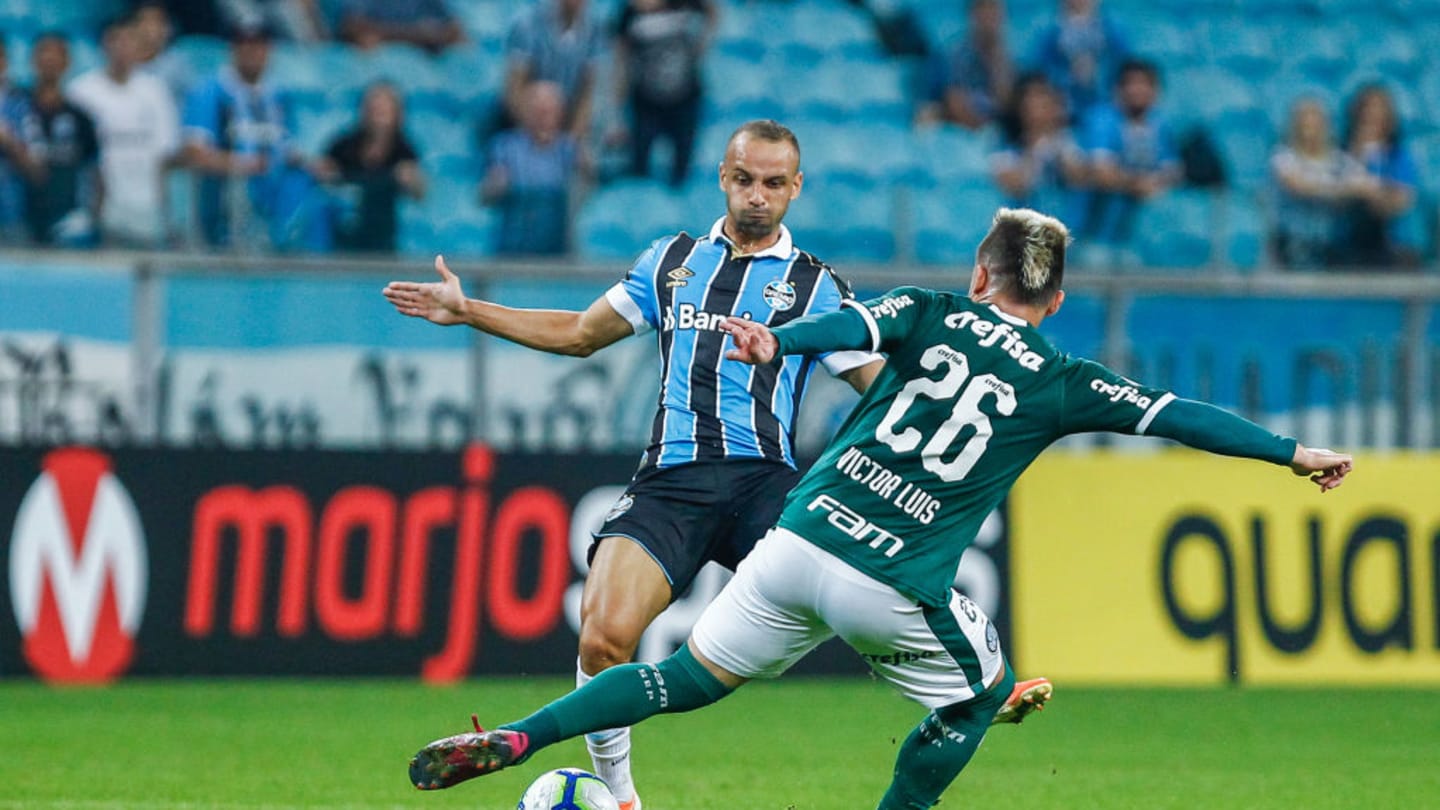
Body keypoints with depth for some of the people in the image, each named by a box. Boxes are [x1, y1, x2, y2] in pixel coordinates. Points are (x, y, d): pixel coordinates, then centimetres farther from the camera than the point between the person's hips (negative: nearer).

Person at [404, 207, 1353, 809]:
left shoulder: (931, 313, 12)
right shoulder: (1060, 384, 8)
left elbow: (853, 324, -9)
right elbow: (1178, 415, 11)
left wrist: (778, 342, -26)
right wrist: (1296, 454, 17)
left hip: (799, 543, 3)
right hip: (895, 586, -3)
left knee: (694, 675, 11)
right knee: (982, 691, 24)